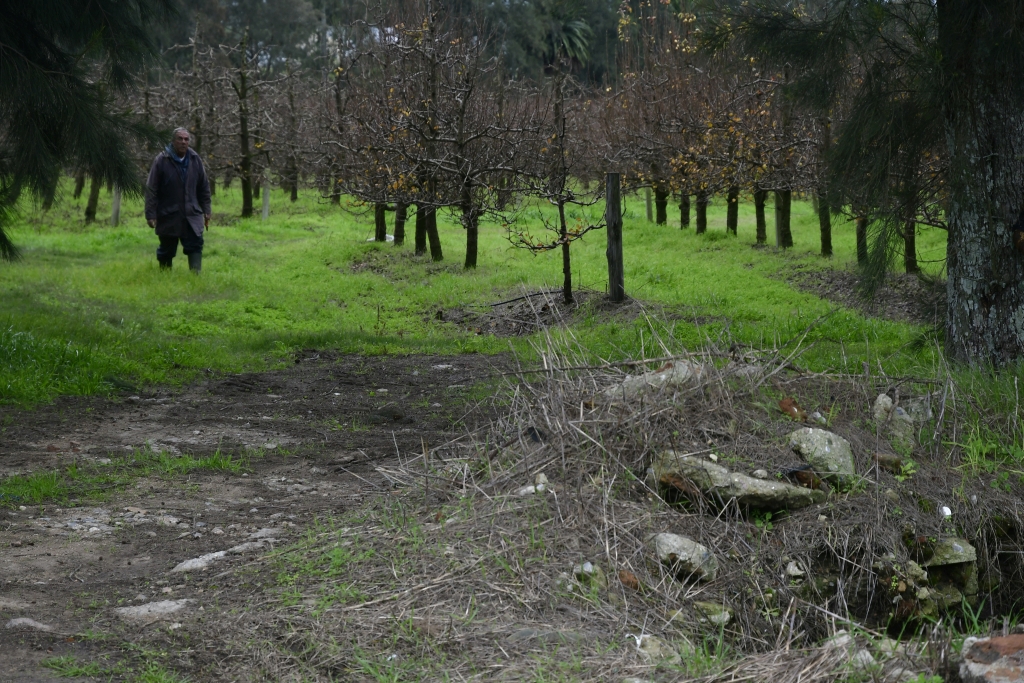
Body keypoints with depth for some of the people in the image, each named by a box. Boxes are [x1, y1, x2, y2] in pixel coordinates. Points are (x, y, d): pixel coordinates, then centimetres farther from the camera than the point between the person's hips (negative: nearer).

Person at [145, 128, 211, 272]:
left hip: (192, 216, 2)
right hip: (168, 217, -2)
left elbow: (204, 188, 11)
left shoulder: (195, 160, 4)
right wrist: (151, 215, -11)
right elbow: (151, 189, -8)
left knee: (195, 245, -10)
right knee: (166, 251, 9)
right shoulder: (161, 161, -8)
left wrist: (206, 211, 9)